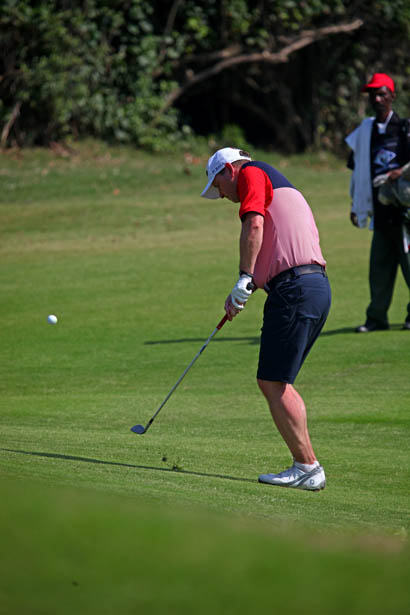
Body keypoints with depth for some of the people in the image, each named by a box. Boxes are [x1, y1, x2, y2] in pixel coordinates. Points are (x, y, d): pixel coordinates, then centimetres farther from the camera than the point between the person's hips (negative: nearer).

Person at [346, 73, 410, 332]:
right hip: (381, 209, 5)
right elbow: (358, 171, 20)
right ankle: (377, 318, 11)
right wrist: (356, 206, 17)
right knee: (379, 265, 5)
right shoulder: (365, 131, 15)